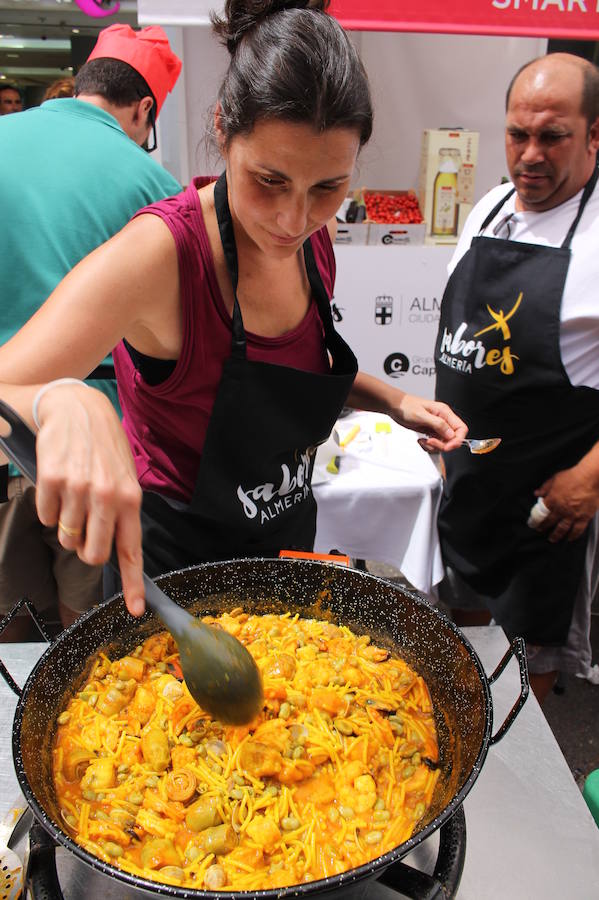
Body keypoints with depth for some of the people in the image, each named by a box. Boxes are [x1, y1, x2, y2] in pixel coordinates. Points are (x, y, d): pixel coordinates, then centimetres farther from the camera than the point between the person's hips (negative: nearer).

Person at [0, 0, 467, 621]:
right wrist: (61, 404, -54)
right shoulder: (161, 250, -28)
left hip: (288, 538, 7)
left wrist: (393, 402, -6)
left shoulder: (313, 236, -9)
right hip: (177, 557, -6)